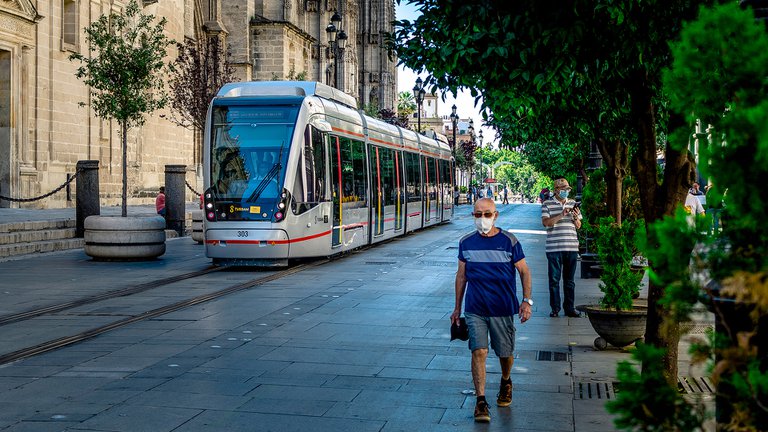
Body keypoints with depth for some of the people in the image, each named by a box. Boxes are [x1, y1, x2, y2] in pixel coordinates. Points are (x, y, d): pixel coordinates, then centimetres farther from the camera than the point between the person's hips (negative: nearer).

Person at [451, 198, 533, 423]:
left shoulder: (509, 241, -5)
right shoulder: (466, 243, 2)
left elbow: (524, 272, 1)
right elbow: (461, 276, 11)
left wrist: (527, 301, -9)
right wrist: (457, 308, 13)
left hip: (503, 308, -1)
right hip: (475, 309, 1)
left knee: (505, 352, 12)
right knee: (479, 351, -12)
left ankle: (505, 382, 43)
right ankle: (480, 401, -8)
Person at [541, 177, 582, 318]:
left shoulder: (573, 204, 13)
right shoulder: (547, 204, 2)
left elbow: (578, 226, 15)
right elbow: (545, 222, -11)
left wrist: (576, 218, -7)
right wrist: (562, 215, -19)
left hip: (571, 247, 3)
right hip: (554, 248, -3)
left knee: (569, 280, 8)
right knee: (554, 279, 2)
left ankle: (569, 308, 13)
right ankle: (555, 308, 11)